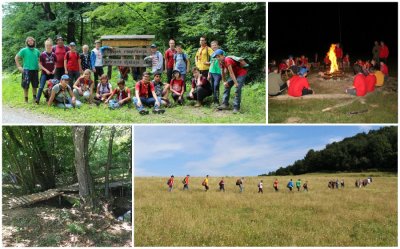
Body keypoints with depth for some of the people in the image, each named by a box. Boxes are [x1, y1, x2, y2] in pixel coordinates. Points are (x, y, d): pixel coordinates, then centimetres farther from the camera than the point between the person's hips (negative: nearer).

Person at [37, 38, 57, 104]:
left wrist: (54, 69, -5)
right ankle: (37, 99, -12)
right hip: (44, 73, -3)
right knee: (41, 86, -11)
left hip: (52, 73, 3)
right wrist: (46, 70, -12)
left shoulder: (53, 55, 2)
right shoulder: (42, 54, -6)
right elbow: (40, 64, -3)